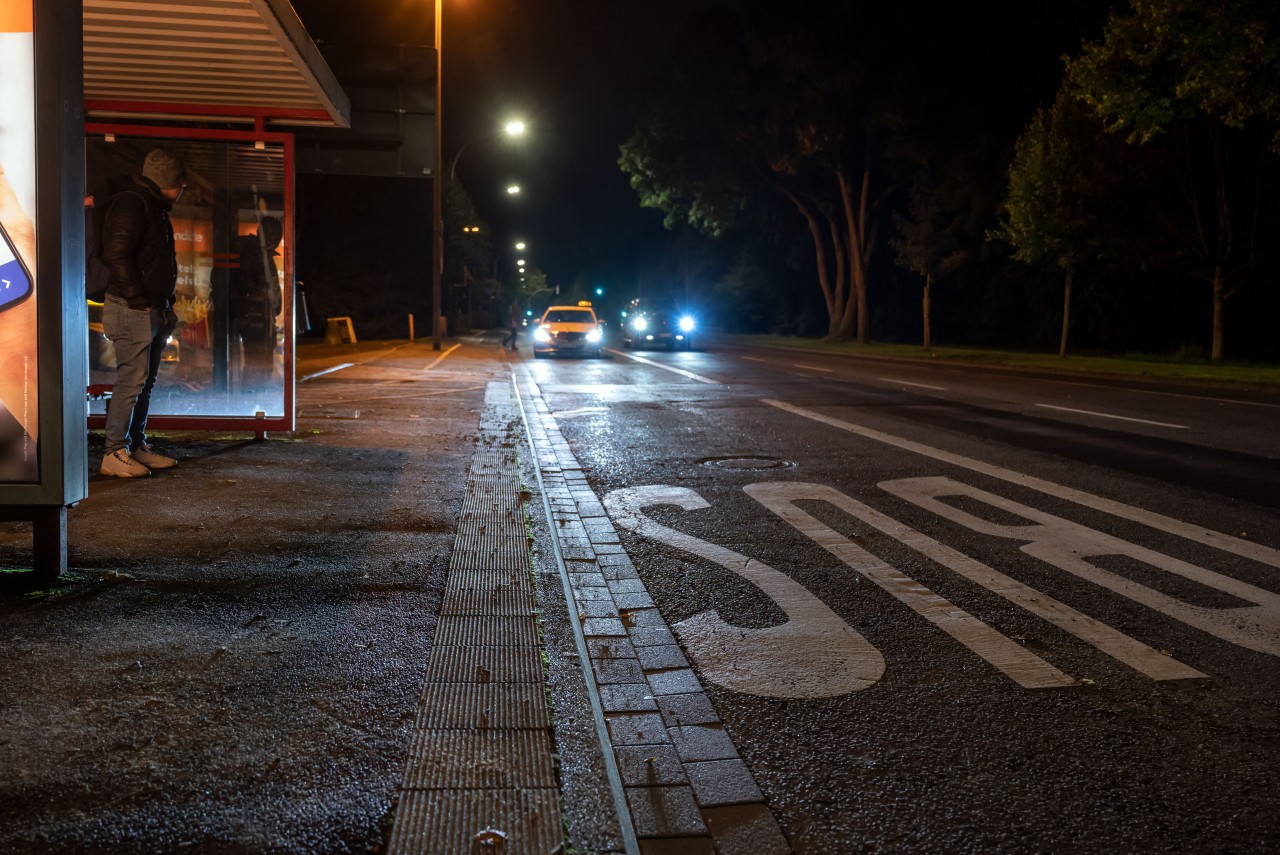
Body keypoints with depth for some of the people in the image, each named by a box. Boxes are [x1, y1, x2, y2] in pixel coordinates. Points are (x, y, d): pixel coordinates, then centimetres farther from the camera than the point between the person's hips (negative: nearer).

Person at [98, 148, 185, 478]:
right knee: (132, 380, -10)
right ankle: (114, 453, -4)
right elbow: (116, 255, -22)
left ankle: (137, 446, 21)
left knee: (145, 382, 13)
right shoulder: (131, 204, -12)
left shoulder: (153, 206, 20)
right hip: (133, 310, -10)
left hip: (153, 310, 10)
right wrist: (137, 299, -20)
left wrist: (164, 303, 16)